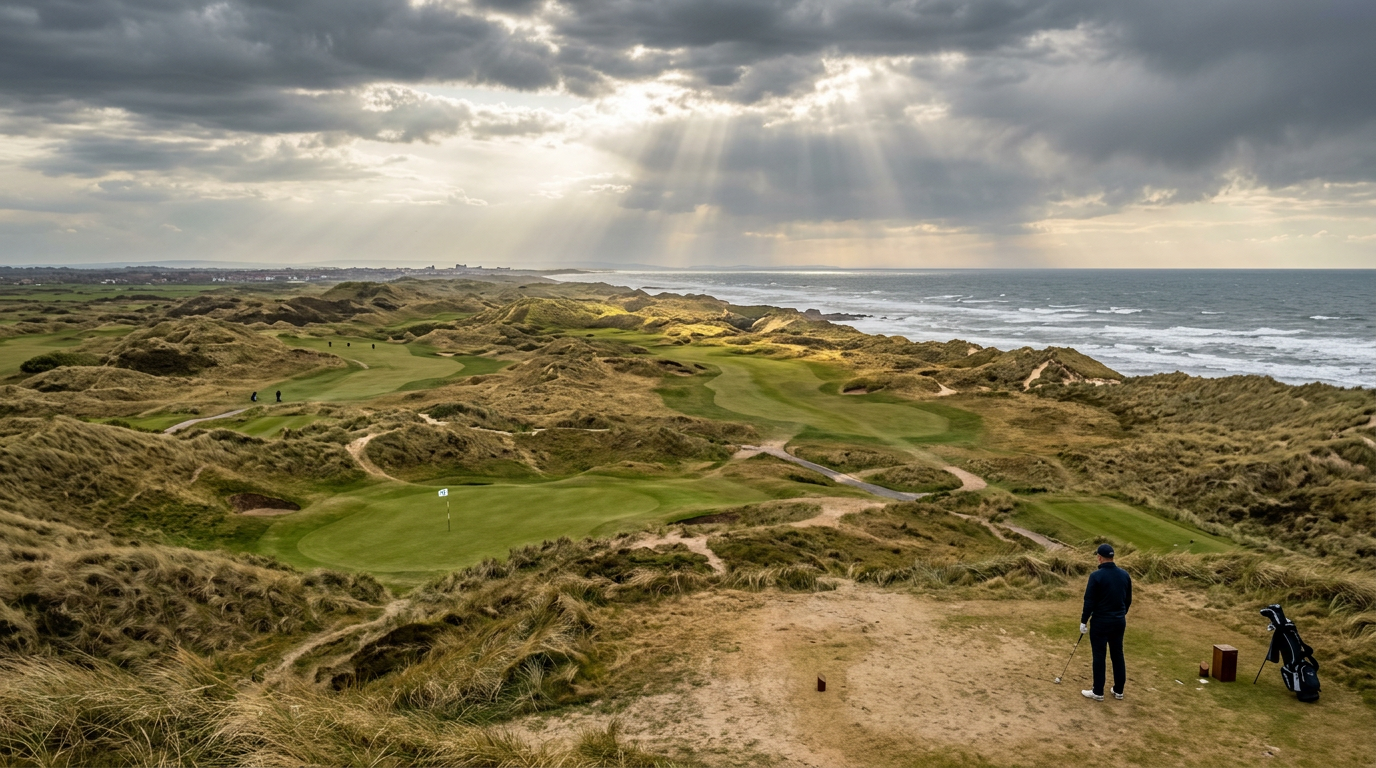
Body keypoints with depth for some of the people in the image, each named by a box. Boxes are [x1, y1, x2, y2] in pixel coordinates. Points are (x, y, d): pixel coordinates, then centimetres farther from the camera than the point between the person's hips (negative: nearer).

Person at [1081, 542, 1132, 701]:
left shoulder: (1096, 576, -18)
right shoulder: (1125, 575, 0)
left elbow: (1089, 602, -15)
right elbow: (1128, 599, 10)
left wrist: (1083, 621, -5)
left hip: (1101, 622, -5)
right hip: (1119, 621, 6)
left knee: (1099, 656, 2)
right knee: (1118, 655, 14)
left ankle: (1098, 692, 9)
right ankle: (1118, 691, 22)